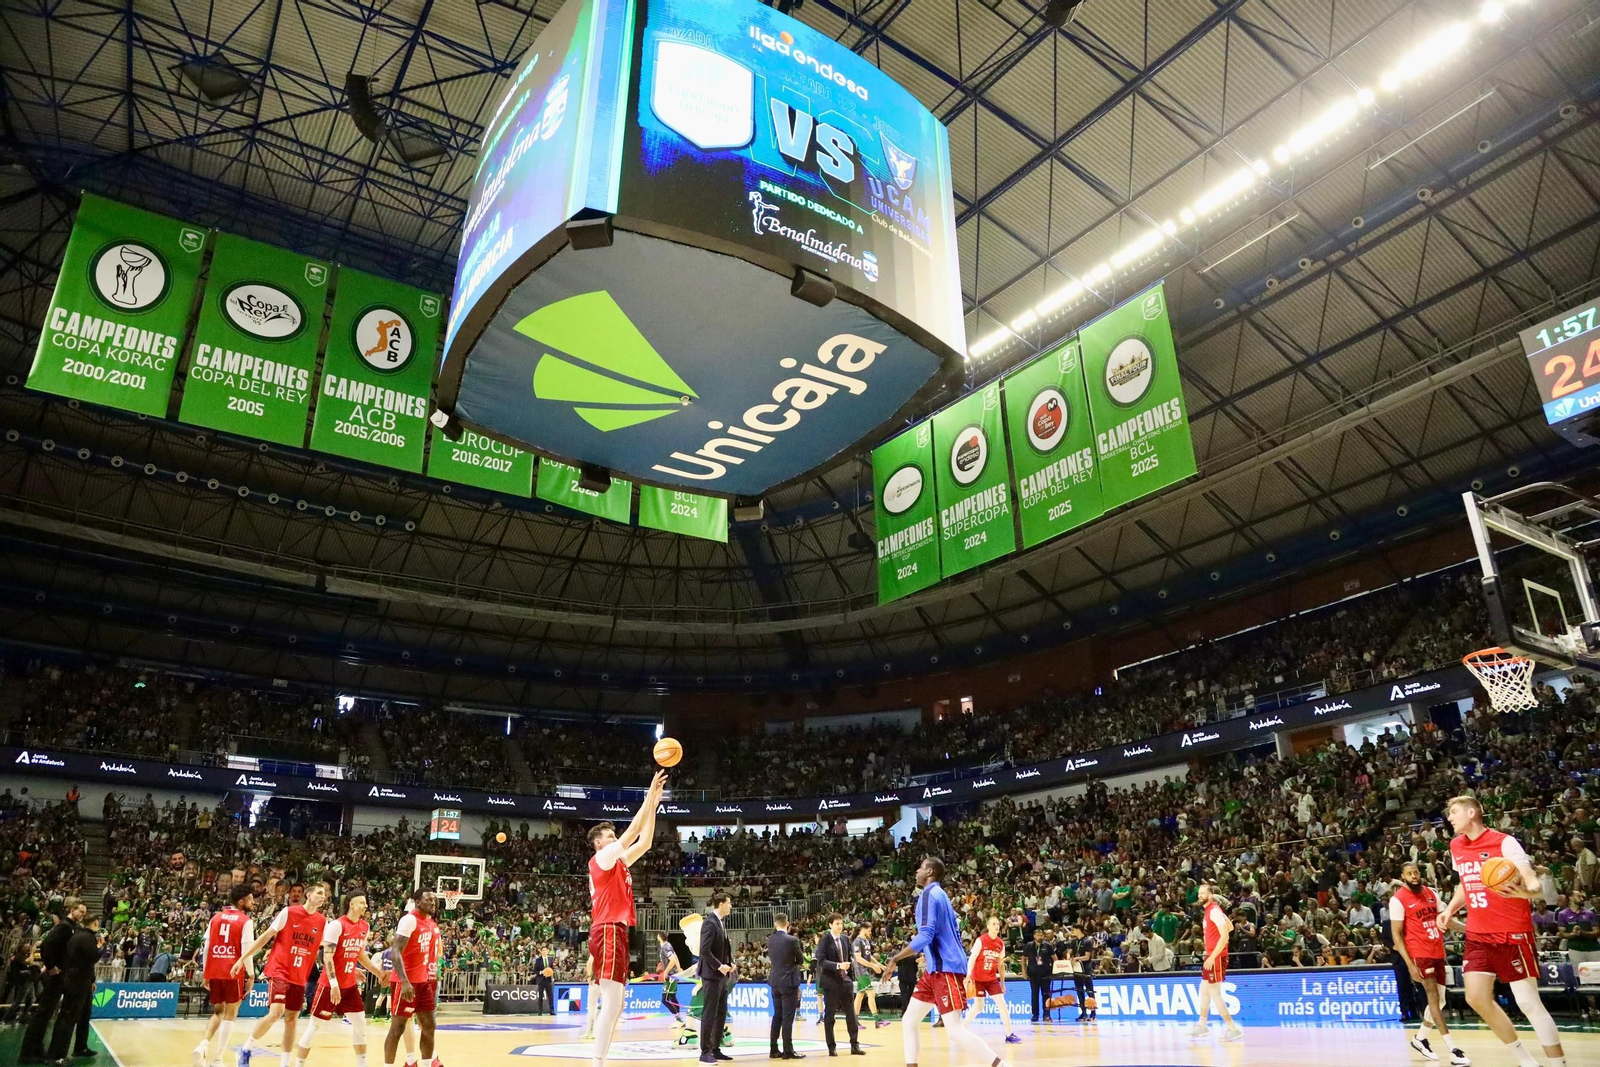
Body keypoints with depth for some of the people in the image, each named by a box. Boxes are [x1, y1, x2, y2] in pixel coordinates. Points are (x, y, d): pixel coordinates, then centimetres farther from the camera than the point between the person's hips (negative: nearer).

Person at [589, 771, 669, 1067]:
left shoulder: (617, 863, 21)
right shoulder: (602, 858, -3)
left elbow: (644, 842, 20)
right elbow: (634, 830, -8)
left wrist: (653, 804, 16)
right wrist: (650, 796, -5)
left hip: (616, 933, 10)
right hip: (608, 932, -10)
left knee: (615, 1005, 9)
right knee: (611, 1003, -14)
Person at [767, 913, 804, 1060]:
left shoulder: (770, 940, 2)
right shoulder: (792, 940, -14)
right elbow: (800, 960, -2)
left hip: (775, 982, 6)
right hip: (789, 982, -6)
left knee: (777, 1016, 12)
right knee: (787, 1017, -2)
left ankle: (774, 1050, 15)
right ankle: (788, 1051, 0)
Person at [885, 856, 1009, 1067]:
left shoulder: (929, 894, -13)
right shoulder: (939, 894, 17)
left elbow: (925, 936, -22)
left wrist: (895, 959, -16)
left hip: (946, 969, -10)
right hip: (937, 969, 10)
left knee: (955, 1031, -13)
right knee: (909, 1020, 12)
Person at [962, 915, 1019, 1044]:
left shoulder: (1001, 944, 2)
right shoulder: (980, 940, -13)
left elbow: (1000, 964, 12)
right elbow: (971, 959, -13)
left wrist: (1002, 982, 13)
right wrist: (968, 978, -19)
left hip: (992, 978, 5)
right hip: (978, 979, -5)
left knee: (1002, 1004, -5)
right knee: (978, 1007, 0)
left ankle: (1009, 1035, 1)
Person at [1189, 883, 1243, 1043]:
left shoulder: (1214, 910, -18)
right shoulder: (1208, 910, 11)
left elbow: (1225, 936, -24)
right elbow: (1230, 927, 22)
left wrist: (1212, 957, -23)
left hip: (1217, 957, -10)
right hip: (1211, 955, 10)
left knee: (1214, 993, -6)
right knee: (1204, 989, 16)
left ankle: (1233, 1029, 0)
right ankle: (1202, 1026, 25)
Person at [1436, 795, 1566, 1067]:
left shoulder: (1503, 842, -12)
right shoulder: (1456, 846, 8)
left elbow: (1535, 885, -19)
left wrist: (1524, 892, -41)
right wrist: (1449, 909, 12)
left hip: (1513, 933, -6)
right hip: (1478, 935, 6)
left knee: (1528, 1002, -7)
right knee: (1476, 998, 0)